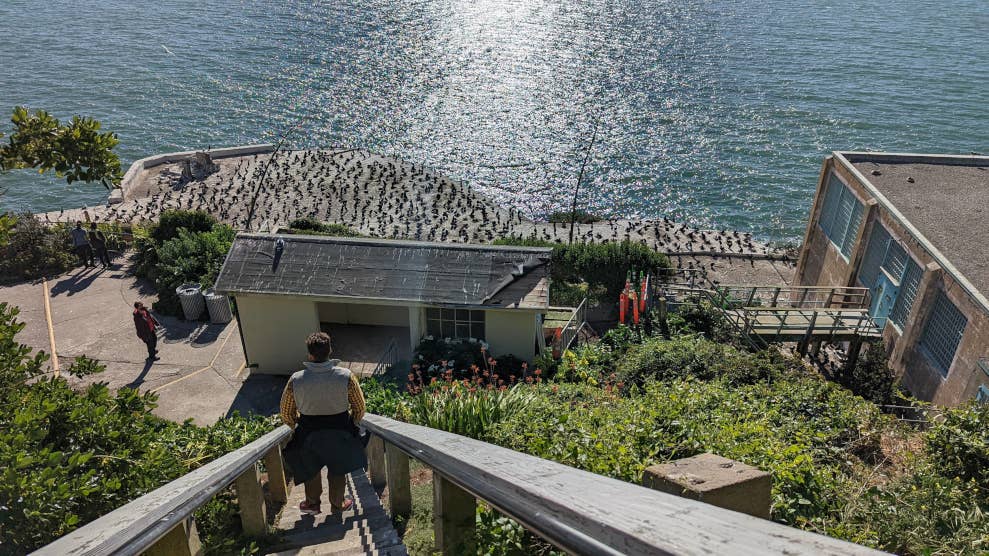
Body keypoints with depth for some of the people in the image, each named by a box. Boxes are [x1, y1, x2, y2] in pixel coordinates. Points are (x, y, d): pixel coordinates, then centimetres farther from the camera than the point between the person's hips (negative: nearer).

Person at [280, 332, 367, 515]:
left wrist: (297, 425, 16)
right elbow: (360, 408, -7)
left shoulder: (296, 380, -17)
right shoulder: (346, 376, -19)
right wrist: (351, 425, 13)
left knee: (310, 467, 27)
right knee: (338, 469, 23)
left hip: (309, 432, 1)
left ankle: (312, 502, 41)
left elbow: (286, 413, -4)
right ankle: (338, 504, 39)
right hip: (339, 430, 0)